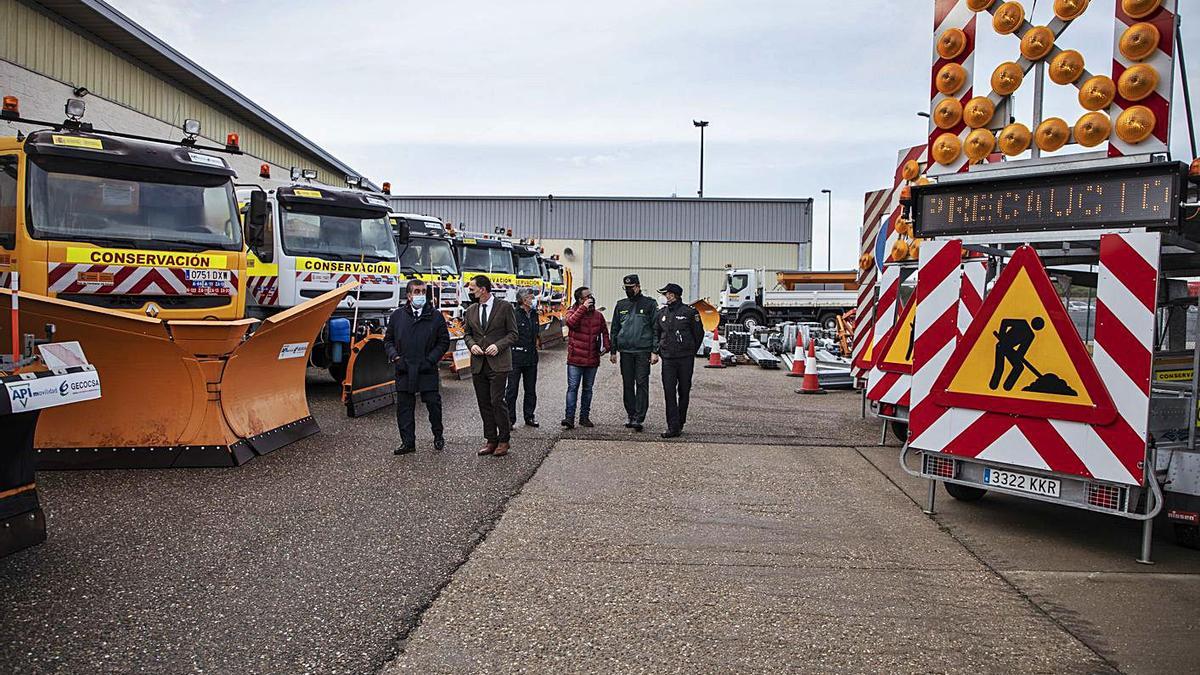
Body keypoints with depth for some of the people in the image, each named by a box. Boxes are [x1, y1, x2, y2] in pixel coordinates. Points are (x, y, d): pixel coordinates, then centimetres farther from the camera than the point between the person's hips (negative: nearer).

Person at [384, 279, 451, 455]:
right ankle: (408, 442, 13)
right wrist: (394, 356, -3)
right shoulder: (397, 315, 8)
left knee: (433, 403, 2)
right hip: (404, 370, 2)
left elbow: (444, 341, 5)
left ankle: (438, 436, 23)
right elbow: (388, 340, 14)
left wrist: (431, 359, -6)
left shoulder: (435, 316, 3)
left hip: (427, 370, -2)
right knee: (404, 406, 4)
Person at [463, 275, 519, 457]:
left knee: (497, 401, -9)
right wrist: (471, 345, -3)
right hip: (478, 364, 5)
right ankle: (491, 440, 15)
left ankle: (503, 441, 3)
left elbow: (513, 333, -1)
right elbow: (467, 333, 18)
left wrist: (498, 346, -15)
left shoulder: (505, 307, -2)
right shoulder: (471, 310, 12)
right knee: (484, 404, 7)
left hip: (498, 362, -5)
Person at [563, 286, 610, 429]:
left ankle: (584, 417, 20)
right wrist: (584, 308, -21)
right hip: (575, 360, -4)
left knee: (588, 389, 11)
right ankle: (569, 417, -8)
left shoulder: (598, 315, 11)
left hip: (592, 360, 4)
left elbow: (604, 332, 19)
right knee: (572, 388, -7)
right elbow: (571, 322, -24)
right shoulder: (572, 312, 0)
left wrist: (606, 346, 2)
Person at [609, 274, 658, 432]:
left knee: (642, 383, -6)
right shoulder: (621, 305, 12)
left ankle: (639, 418, -6)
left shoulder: (650, 304, 1)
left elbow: (656, 329, -1)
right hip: (625, 351, 4)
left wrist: (655, 352, -8)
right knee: (628, 385, 8)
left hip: (643, 351, -4)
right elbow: (615, 329, 16)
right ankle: (630, 414, 19)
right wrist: (613, 351, 11)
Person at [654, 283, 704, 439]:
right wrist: (657, 349, 10)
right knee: (669, 392, -5)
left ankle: (680, 423, 20)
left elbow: (699, 333, 4)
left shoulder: (689, 312, -2)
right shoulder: (662, 313, 11)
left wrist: (691, 351, 4)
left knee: (684, 391, 7)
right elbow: (656, 332, 21)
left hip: (685, 358, -3)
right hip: (668, 358, 3)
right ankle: (673, 427, -6)